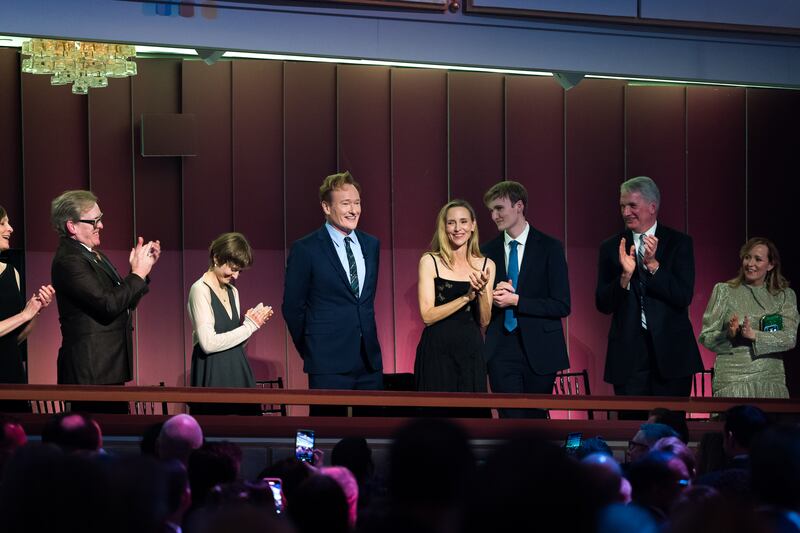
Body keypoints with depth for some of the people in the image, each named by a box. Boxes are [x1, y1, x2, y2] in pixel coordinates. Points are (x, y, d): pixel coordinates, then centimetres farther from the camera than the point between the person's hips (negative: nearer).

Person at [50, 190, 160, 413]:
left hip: (108, 370, 10)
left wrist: (142, 268, 7)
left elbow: (123, 301, 19)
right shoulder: (69, 261, -16)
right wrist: (138, 273, -12)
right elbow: (108, 304, -24)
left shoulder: (93, 255, 15)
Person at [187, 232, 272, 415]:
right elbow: (208, 343, -18)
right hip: (214, 377, -7)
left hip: (237, 374, 7)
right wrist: (248, 326, -10)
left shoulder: (232, 292, 16)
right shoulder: (200, 290, -8)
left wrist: (254, 322, 1)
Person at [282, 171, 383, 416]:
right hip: (329, 364, -6)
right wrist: (310, 350, 5)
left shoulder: (371, 245, 11)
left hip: (370, 359, 6)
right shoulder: (306, 249, -7)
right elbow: (292, 306, -1)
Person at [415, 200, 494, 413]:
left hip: (471, 351, 3)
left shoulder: (486, 265, 9)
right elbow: (427, 315, -8)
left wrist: (482, 291, -12)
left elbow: (484, 321, 6)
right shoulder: (430, 262, 0)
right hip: (437, 353, -3)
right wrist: (467, 296, -15)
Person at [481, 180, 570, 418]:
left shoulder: (549, 248, 0)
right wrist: (493, 297, -7)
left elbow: (562, 306, -6)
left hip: (539, 351, -2)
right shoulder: (488, 251, 10)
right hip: (501, 351, 2)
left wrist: (516, 300, -13)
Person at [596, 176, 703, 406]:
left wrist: (653, 265, -16)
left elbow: (684, 297, -7)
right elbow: (603, 305, 2)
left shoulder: (678, 243, 2)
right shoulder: (611, 248, 7)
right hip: (628, 356, 1)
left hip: (671, 352, -1)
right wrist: (625, 275, -15)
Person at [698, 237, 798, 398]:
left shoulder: (785, 295, 9)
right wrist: (729, 334, -17)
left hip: (771, 379, 1)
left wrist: (754, 335, -17)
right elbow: (706, 337, 3)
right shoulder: (724, 290, 6)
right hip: (732, 379, -1)